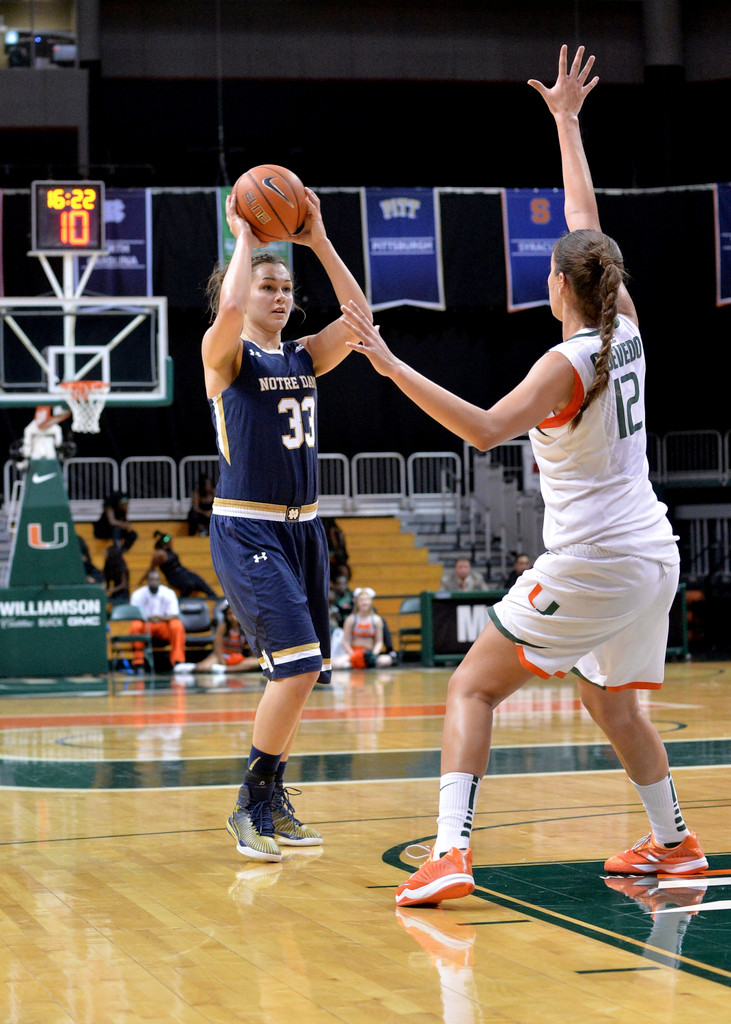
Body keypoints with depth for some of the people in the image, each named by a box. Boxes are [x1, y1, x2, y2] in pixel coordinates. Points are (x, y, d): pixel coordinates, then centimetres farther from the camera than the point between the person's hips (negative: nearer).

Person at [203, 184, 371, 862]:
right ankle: (251, 804, -5)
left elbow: (357, 316, 0)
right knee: (298, 664, -17)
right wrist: (244, 235, -14)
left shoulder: (303, 359, 13)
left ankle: (272, 803, 21)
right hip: (246, 528, -7)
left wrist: (319, 241, -2)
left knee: (298, 673, 9)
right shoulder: (226, 356, -5)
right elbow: (230, 308, -27)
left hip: (302, 527, 7)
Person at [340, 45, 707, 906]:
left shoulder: (568, 363, -16)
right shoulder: (624, 327, 4)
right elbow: (586, 225, 16)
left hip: (591, 565, -8)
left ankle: (451, 851, -14)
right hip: (651, 554, 8)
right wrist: (567, 123, 24)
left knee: (472, 687, -3)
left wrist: (392, 366, -30)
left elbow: (485, 429, -29)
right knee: (611, 702, 27)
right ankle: (673, 843, 35)